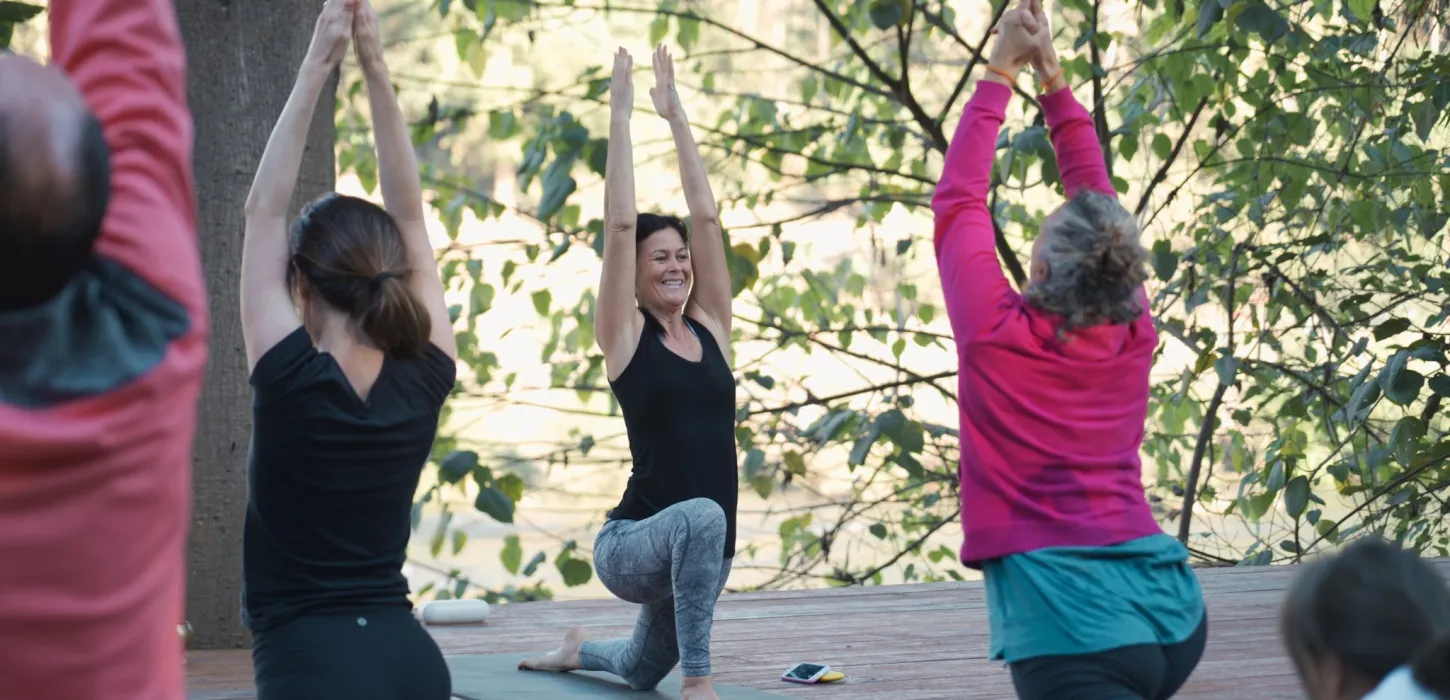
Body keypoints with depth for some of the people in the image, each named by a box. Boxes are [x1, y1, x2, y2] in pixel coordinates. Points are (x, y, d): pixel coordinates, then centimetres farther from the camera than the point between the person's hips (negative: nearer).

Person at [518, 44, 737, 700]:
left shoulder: (710, 329, 6)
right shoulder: (624, 337, -5)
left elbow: (706, 216, 4)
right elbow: (620, 223, -12)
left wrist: (675, 115, 6)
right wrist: (620, 115, -8)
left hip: (701, 554, 6)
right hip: (632, 544, -6)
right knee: (700, 517, -40)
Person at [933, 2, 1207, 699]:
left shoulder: (998, 337, -8)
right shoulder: (1132, 336, 4)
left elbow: (957, 199, 5)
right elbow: (1098, 200, 17)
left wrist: (1000, 72, 13)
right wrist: (1052, 75, 21)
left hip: (1075, 637, -6)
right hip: (1172, 612, 7)